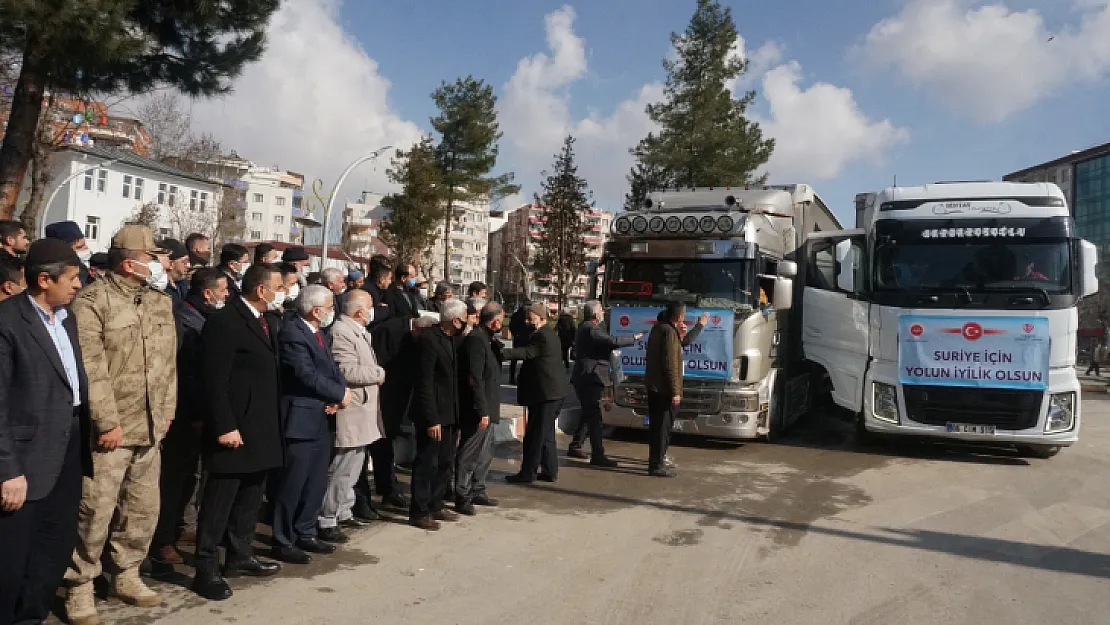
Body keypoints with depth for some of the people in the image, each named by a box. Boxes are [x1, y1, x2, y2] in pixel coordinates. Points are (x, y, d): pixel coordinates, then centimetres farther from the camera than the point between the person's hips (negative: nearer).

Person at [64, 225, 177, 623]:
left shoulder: (161, 302, 11)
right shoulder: (93, 300, -10)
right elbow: (91, 367, -15)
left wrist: (167, 411, 11)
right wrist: (108, 422, -16)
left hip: (150, 427, 7)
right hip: (110, 428, -6)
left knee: (144, 508, 14)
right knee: (95, 512, 1)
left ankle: (126, 575, 31)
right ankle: (80, 587, 18)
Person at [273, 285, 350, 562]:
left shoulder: (317, 333, 14)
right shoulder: (292, 332, -16)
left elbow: (331, 369, 11)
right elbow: (307, 375, -22)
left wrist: (339, 394, -8)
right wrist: (340, 394, -12)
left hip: (321, 419, 9)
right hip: (301, 419, -9)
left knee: (316, 482, 16)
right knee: (293, 484, 0)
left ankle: (306, 534, 28)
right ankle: (284, 541, 12)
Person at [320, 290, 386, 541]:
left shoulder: (360, 331, 14)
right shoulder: (341, 332, -18)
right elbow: (347, 371, -25)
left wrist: (376, 372, 10)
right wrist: (379, 373, -13)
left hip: (362, 410, 11)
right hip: (349, 413, -11)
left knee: (353, 466, 19)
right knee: (340, 469, -4)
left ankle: (343, 512, 30)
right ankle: (326, 521, 5)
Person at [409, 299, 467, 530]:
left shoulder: (450, 339, 12)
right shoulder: (429, 340, -16)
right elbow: (424, 383, -19)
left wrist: (456, 416, 10)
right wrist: (431, 419, -21)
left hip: (449, 415, 9)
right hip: (433, 415, -9)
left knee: (445, 463, 15)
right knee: (427, 464, 0)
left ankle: (435, 506, 27)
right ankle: (419, 512, 11)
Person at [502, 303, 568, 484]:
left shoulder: (542, 336, -17)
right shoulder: (549, 334, 16)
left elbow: (527, 353, -26)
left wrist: (502, 352, -30)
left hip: (544, 393, -11)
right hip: (553, 392, 11)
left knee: (535, 434, -3)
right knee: (546, 433, 16)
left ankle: (528, 473, 3)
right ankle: (550, 470, 21)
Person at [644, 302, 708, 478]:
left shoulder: (658, 328, 13)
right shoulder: (669, 332, -18)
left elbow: (683, 343, 24)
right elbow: (670, 364, -21)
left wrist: (700, 325, 28)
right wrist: (675, 391, -20)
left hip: (653, 386, 10)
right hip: (663, 388, -10)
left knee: (656, 425, 16)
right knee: (663, 426, -4)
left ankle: (655, 461, 25)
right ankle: (657, 465, 0)